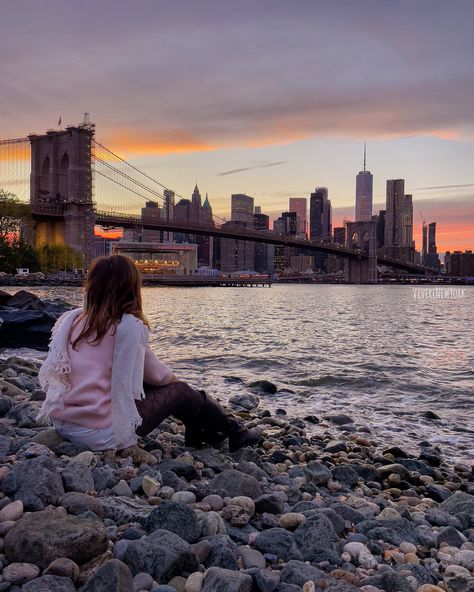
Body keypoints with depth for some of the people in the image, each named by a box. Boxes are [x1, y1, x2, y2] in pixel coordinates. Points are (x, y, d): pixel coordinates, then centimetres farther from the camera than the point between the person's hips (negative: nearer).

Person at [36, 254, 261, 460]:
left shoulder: (70, 319, 3)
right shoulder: (130, 326, -14)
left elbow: (50, 372, 9)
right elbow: (155, 373, -4)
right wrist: (173, 378, 20)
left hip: (62, 424, 7)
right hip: (101, 434, -7)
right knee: (179, 390, 12)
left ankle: (197, 432, 39)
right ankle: (236, 434, 31)